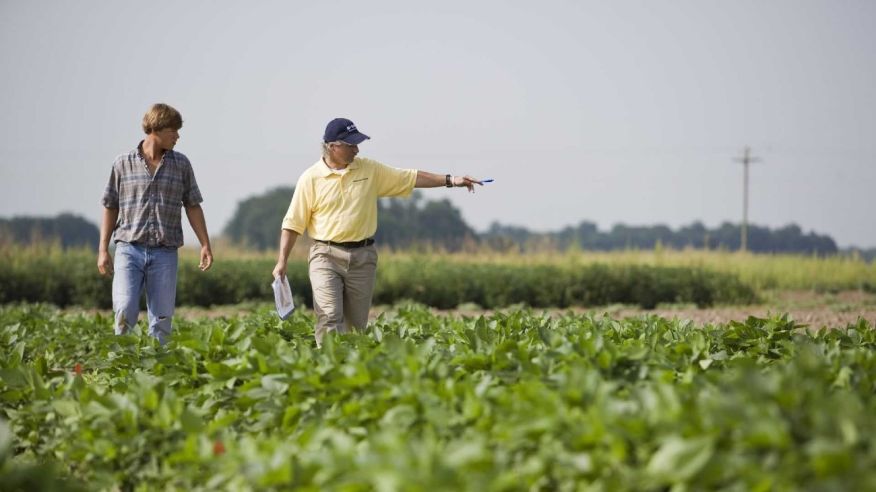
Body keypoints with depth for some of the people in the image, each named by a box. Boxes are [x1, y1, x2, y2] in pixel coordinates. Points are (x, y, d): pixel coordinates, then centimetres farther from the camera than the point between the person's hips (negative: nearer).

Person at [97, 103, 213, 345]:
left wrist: (205, 244, 5)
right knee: (125, 311, -15)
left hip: (165, 252, 2)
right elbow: (110, 208, 9)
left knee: (163, 318, 0)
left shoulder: (181, 164, 9)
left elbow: (193, 207, 13)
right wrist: (103, 250, 5)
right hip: (129, 248, -2)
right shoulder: (123, 163, 4)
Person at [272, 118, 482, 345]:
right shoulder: (310, 178, -2)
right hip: (326, 256, -3)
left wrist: (450, 180, 3)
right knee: (330, 317, -17)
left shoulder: (370, 170, 7)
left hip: (363, 257, 3)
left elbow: (411, 178, 10)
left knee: (357, 324, 6)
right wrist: (282, 261, -4)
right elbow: (293, 223, 1)